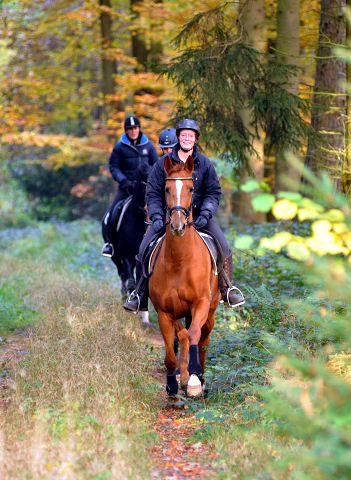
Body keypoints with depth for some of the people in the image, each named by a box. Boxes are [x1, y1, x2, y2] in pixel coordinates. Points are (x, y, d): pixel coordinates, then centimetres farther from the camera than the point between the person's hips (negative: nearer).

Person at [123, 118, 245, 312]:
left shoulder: (205, 164, 2)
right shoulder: (163, 163, -1)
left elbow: (214, 193, 3)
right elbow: (152, 193, 2)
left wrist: (205, 214, -14)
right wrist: (156, 218, -12)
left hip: (198, 216, 1)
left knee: (223, 247, -13)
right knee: (144, 249, -15)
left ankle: (228, 291, 5)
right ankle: (140, 296, -2)